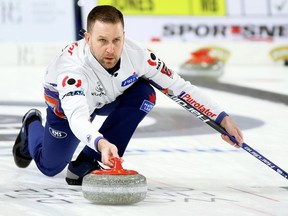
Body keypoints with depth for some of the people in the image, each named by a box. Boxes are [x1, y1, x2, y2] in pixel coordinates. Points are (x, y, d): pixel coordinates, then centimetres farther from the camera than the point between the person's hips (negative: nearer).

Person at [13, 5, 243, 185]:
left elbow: (180, 87, -26)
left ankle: (87, 164, -15)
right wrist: (101, 143, -80)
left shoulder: (136, 54, -35)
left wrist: (222, 118, -28)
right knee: (50, 167, 2)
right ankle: (32, 125, 39)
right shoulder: (73, 66, -46)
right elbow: (77, 117, -60)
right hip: (66, 100, -3)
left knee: (144, 94, -27)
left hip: (108, 97, 3)